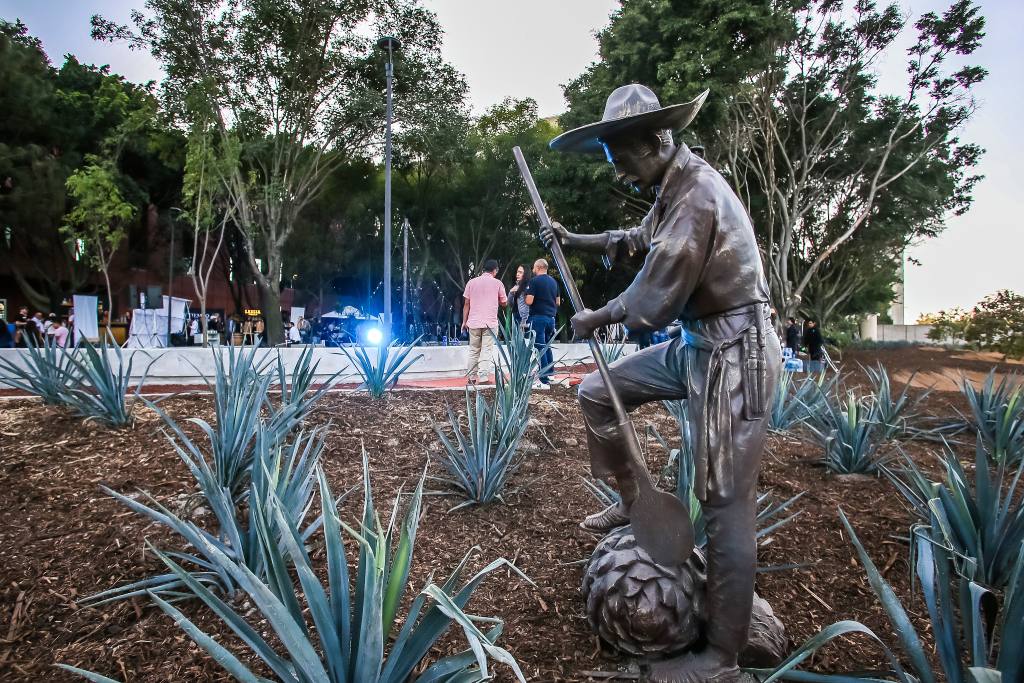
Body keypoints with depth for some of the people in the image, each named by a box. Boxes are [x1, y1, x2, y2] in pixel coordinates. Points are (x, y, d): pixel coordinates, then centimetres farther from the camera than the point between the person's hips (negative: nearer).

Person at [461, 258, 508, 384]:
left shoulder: (472, 282, 6)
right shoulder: (497, 283, 0)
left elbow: (466, 304, 6)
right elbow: (504, 303, 8)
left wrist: (464, 321, 11)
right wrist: (510, 293, 28)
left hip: (473, 322, 3)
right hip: (490, 322, -3)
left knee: (473, 350, 12)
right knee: (486, 350, -2)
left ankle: (471, 377, 15)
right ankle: (482, 377, -9)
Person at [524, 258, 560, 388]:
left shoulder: (534, 281, -9)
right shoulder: (553, 281, 13)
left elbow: (529, 301, -15)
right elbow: (558, 302, 17)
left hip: (538, 317, -7)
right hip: (551, 317, 7)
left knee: (540, 348, -6)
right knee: (547, 347, 21)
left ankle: (544, 381, -8)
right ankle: (550, 373, 28)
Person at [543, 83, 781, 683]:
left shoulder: (696, 193, -21)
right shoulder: (673, 189, 10)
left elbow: (651, 303, -21)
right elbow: (635, 241, 29)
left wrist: (595, 319, -2)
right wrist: (572, 240, 21)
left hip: (734, 353, -10)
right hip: (696, 345, 10)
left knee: (727, 505, -3)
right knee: (597, 393, 13)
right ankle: (633, 502, 28)